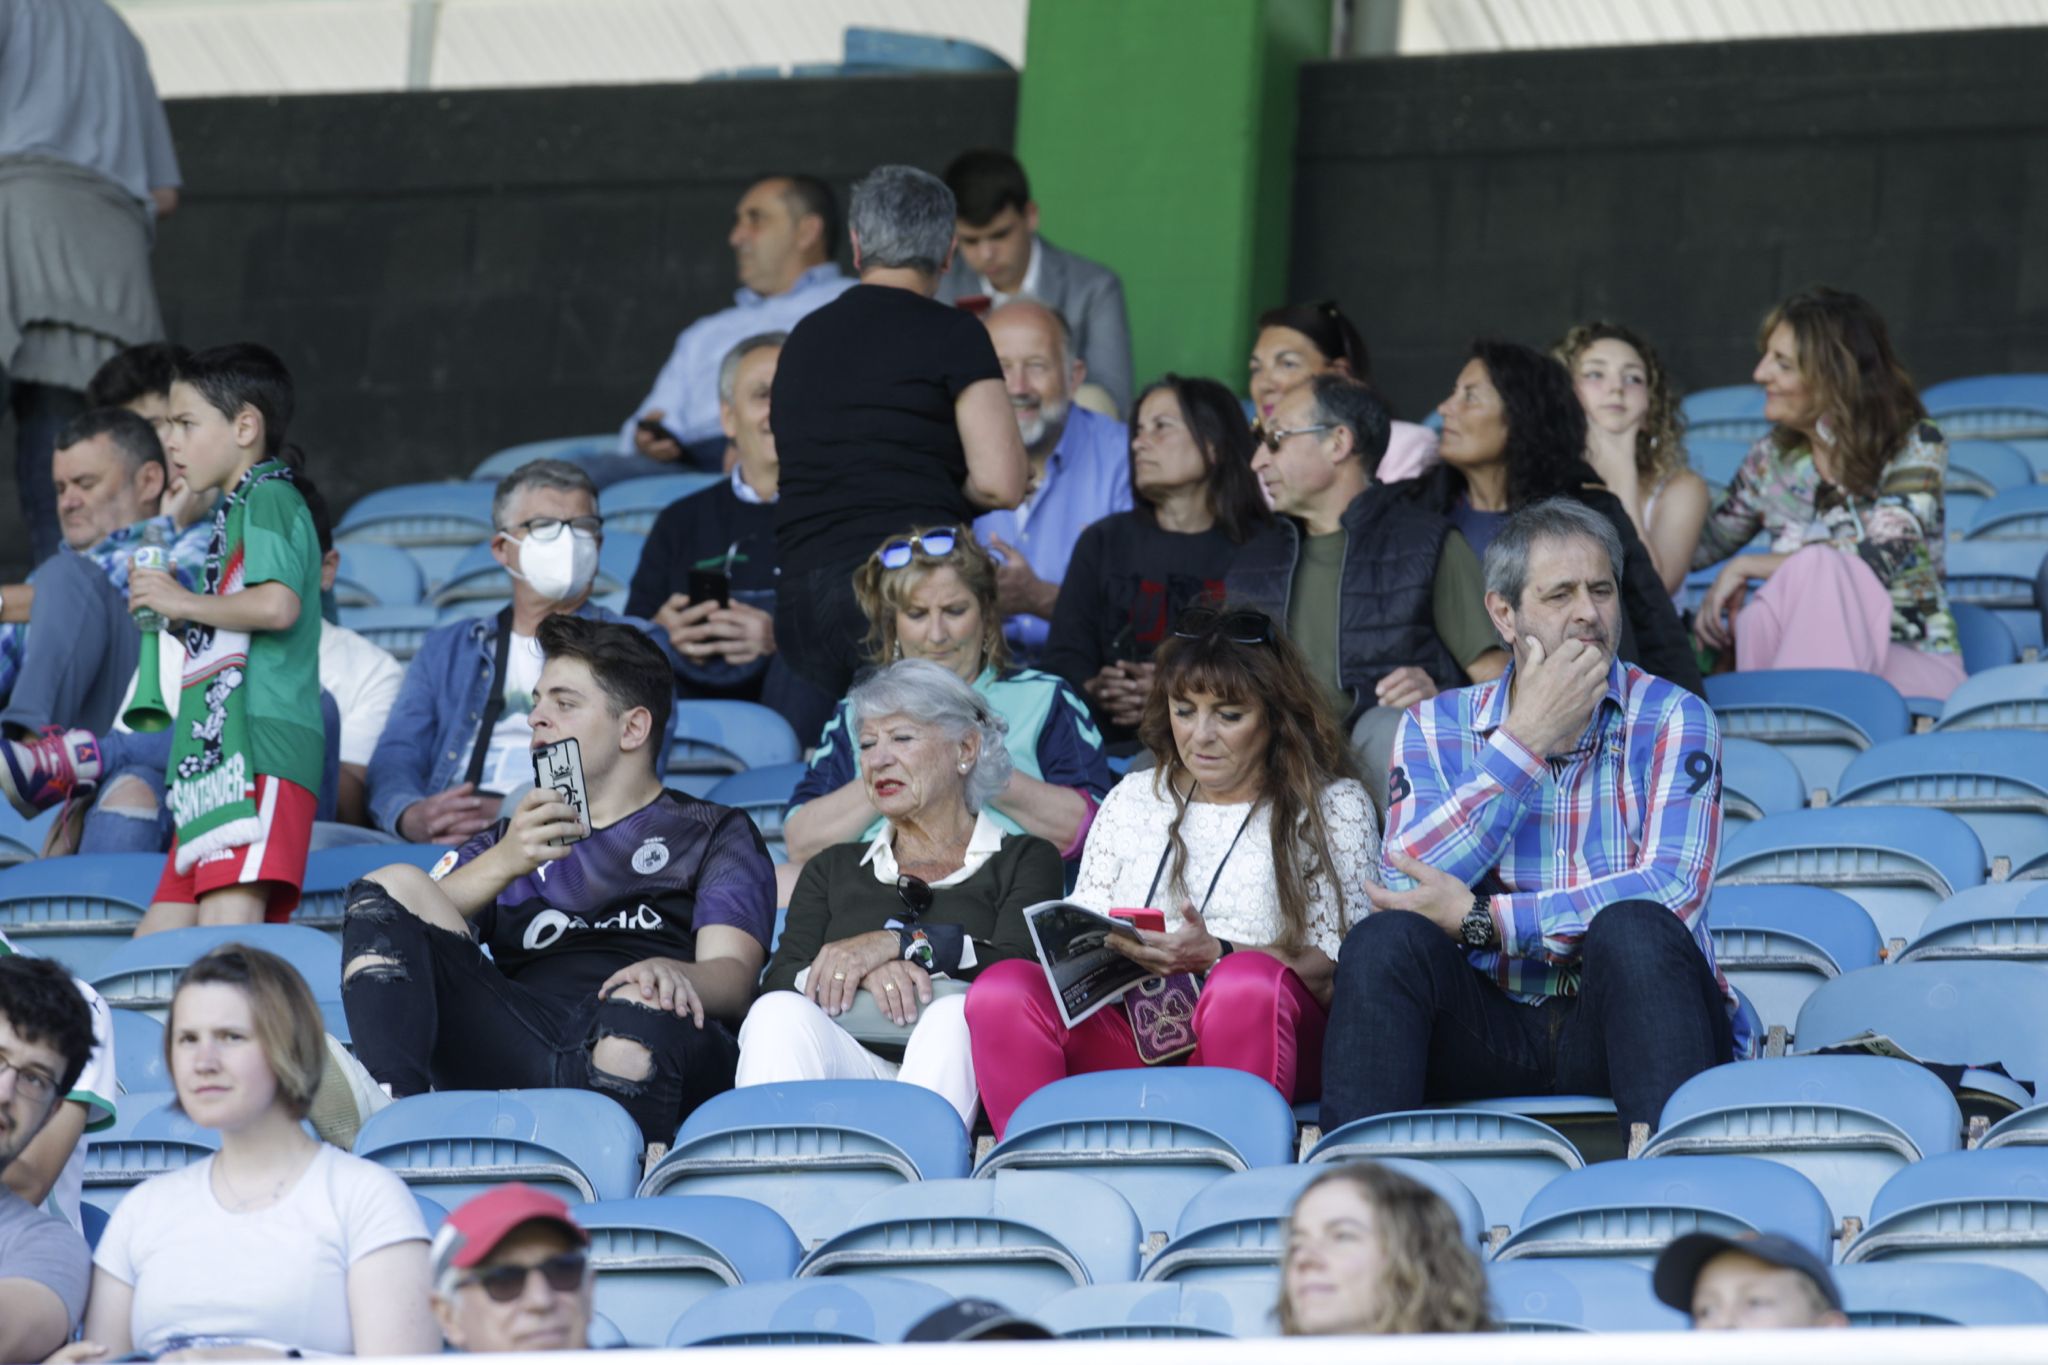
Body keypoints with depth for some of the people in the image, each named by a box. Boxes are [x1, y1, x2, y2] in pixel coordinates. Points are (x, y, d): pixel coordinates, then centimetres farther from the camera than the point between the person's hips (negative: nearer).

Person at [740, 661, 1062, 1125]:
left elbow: (1020, 968, 0)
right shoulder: (833, 869, 31)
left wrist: (896, 944, -10)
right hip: (844, 1061, 2)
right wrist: (866, 972, -9)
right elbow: (777, 980, 12)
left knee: (954, 1015, -36)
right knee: (779, 1013, -31)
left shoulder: (1025, 860, 21)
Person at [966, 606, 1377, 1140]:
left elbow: (1336, 966, -1)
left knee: (1247, 983, -39)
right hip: (1131, 1038, 4)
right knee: (1000, 991, -23)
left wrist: (1217, 955, -17)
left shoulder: (1333, 805, 10)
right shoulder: (1134, 798, 23)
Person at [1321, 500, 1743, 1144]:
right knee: (1386, 940, -26)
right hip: (1492, 1029, 2)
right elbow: (1405, 888, -8)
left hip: (1620, 1017, -1)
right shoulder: (1439, 726, 10)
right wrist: (1525, 740, -10)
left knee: (1634, 929, -33)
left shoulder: (1671, 719, 3)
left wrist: (1480, 919, -17)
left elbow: (1672, 891, -14)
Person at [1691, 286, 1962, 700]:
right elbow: (1703, 546, 26)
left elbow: (1882, 559, -19)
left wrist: (1746, 566, -16)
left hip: (1915, 668, -3)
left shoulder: (1916, 446, -4)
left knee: (1816, 566, -35)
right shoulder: (1771, 461, 11)